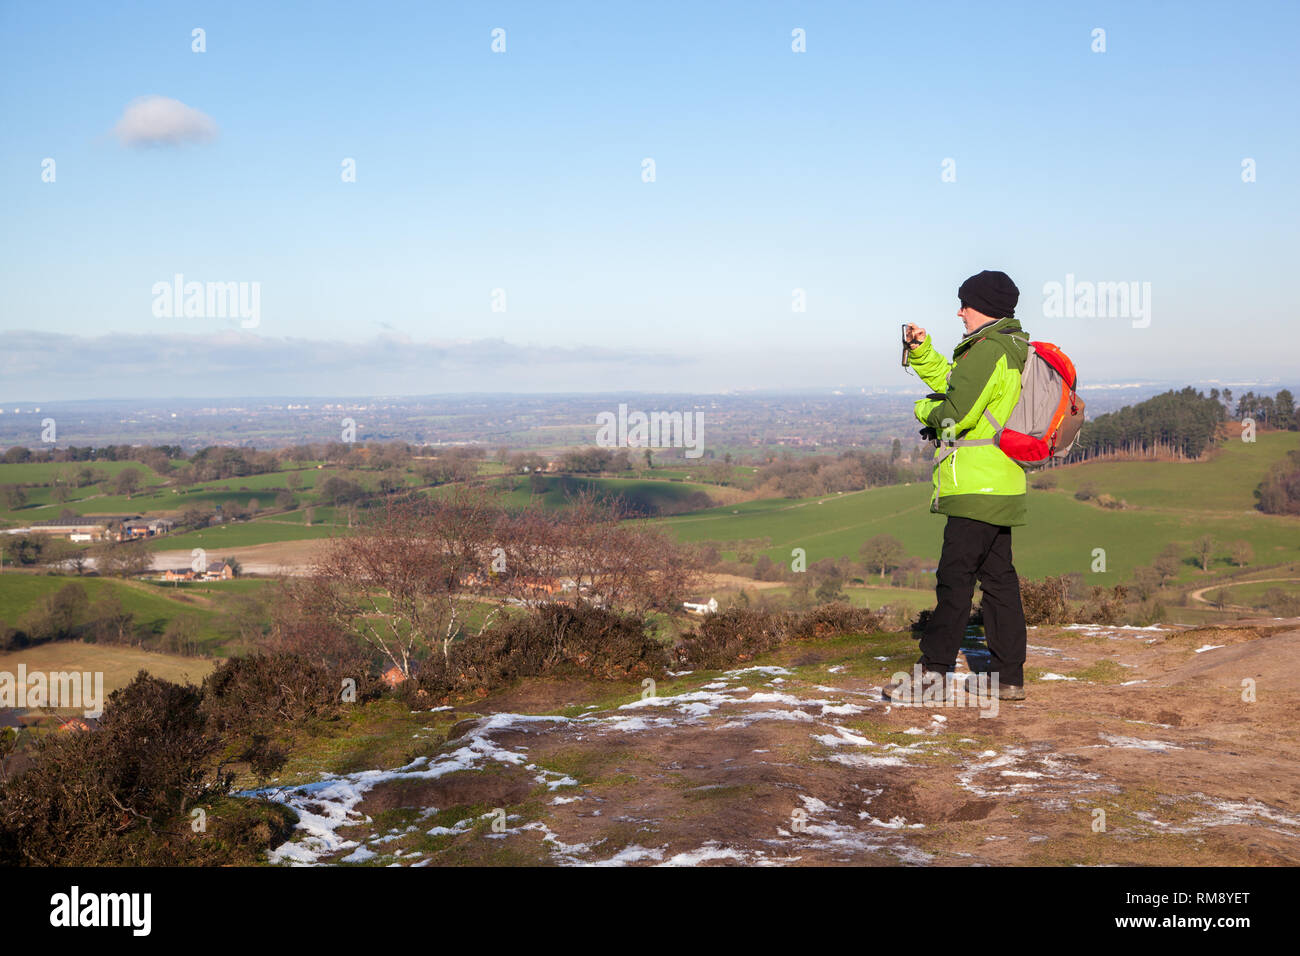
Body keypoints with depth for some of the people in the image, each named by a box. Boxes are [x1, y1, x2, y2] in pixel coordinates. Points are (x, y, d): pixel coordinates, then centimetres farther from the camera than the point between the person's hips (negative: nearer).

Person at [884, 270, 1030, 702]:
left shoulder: (989, 350, -14)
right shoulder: (1009, 349, 19)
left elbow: (955, 413, -20)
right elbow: (950, 382, 25)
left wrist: (923, 409, 1)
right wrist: (921, 350, 12)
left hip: (978, 488, -10)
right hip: (1002, 486, 10)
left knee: (955, 577, -7)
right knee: (998, 578, 11)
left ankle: (934, 669, -4)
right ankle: (1007, 677, 15)